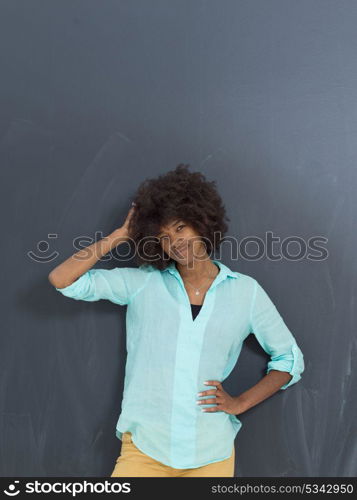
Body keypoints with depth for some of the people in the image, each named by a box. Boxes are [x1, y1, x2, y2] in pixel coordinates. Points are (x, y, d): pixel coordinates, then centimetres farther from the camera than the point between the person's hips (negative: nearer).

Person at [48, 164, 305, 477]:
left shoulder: (246, 292, 1)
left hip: (211, 453, 1)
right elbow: (62, 280, -6)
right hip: (144, 448, 0)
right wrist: (122, 234, -4)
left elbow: (291, 360, 9)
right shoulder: (143, 283, 1)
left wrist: (240, 403, -2)